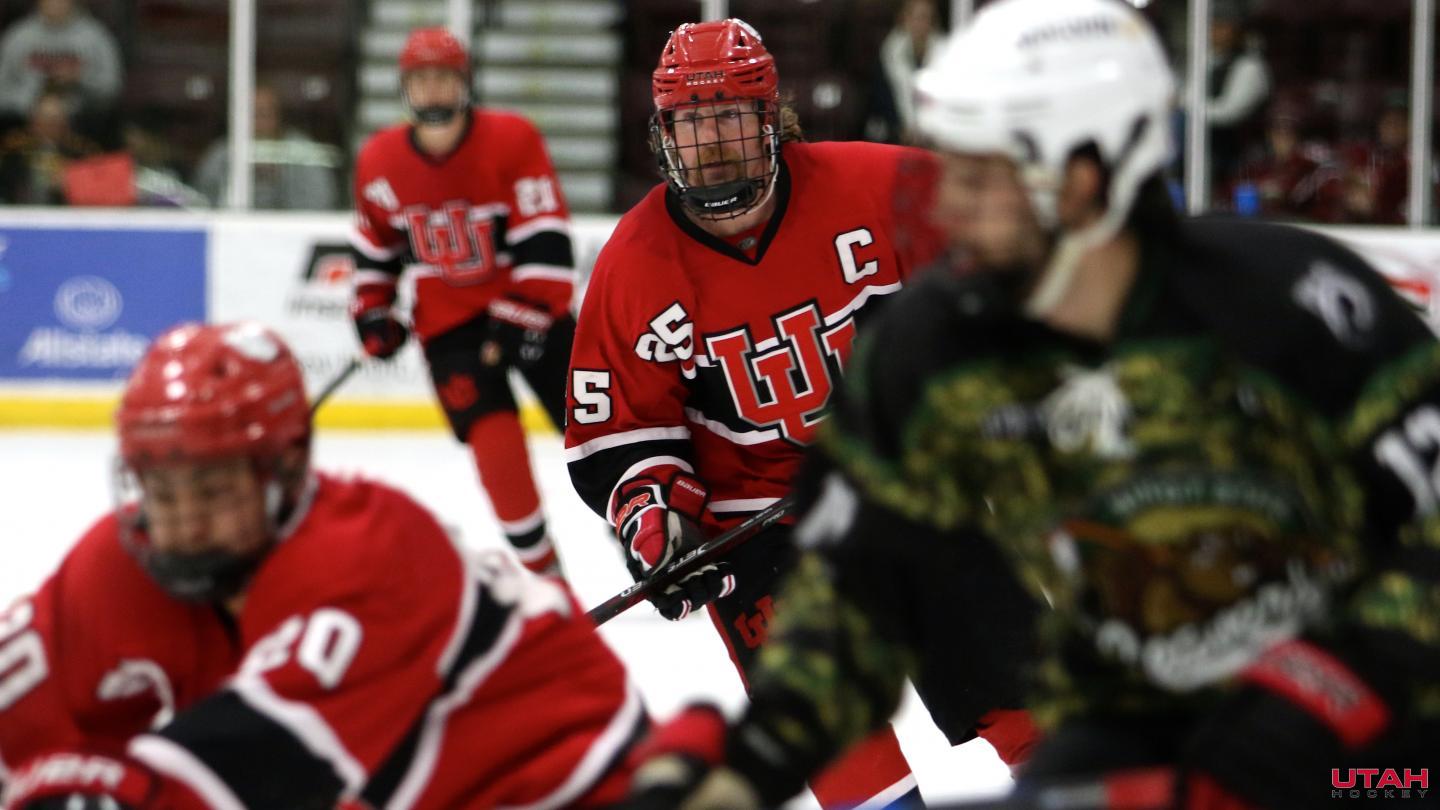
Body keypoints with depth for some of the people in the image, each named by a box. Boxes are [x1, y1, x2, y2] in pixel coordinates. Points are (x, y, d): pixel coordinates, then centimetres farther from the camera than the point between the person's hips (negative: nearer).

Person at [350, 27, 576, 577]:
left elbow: (545, 239, -20)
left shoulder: (512, 140, -17)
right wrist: (373, 313, 7)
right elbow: (375, 244, 11)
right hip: (447, 319, 1)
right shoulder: (379, 162, -5)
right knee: (494, 434, -16)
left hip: (528, 306, -1)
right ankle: (541, 569, -6)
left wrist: (520, 317, -24)